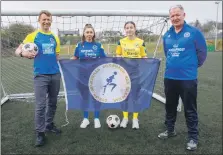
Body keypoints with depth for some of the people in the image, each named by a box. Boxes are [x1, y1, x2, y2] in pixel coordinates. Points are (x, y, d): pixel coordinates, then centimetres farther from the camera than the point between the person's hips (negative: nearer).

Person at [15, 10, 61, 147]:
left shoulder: (55, 37, 11)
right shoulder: (33, 35, 0)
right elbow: (18, 50, -3)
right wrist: (23, 53, -25)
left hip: (55, 74, 4)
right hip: (40, 75, -4)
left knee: (53, 102, 14)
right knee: (41, 105, -4)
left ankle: (49, 125, 32)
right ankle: (40, 133, 9)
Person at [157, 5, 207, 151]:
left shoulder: (194, 32, -6)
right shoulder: (167, 35, 8)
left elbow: (202, 52, -1)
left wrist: (193, 66, 8)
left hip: (188, 78, -5)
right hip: (169, 77, 5)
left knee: (190, 109, 3)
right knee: (170, 106, 17)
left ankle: (193, 137, 19)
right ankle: (170, 130, 36)